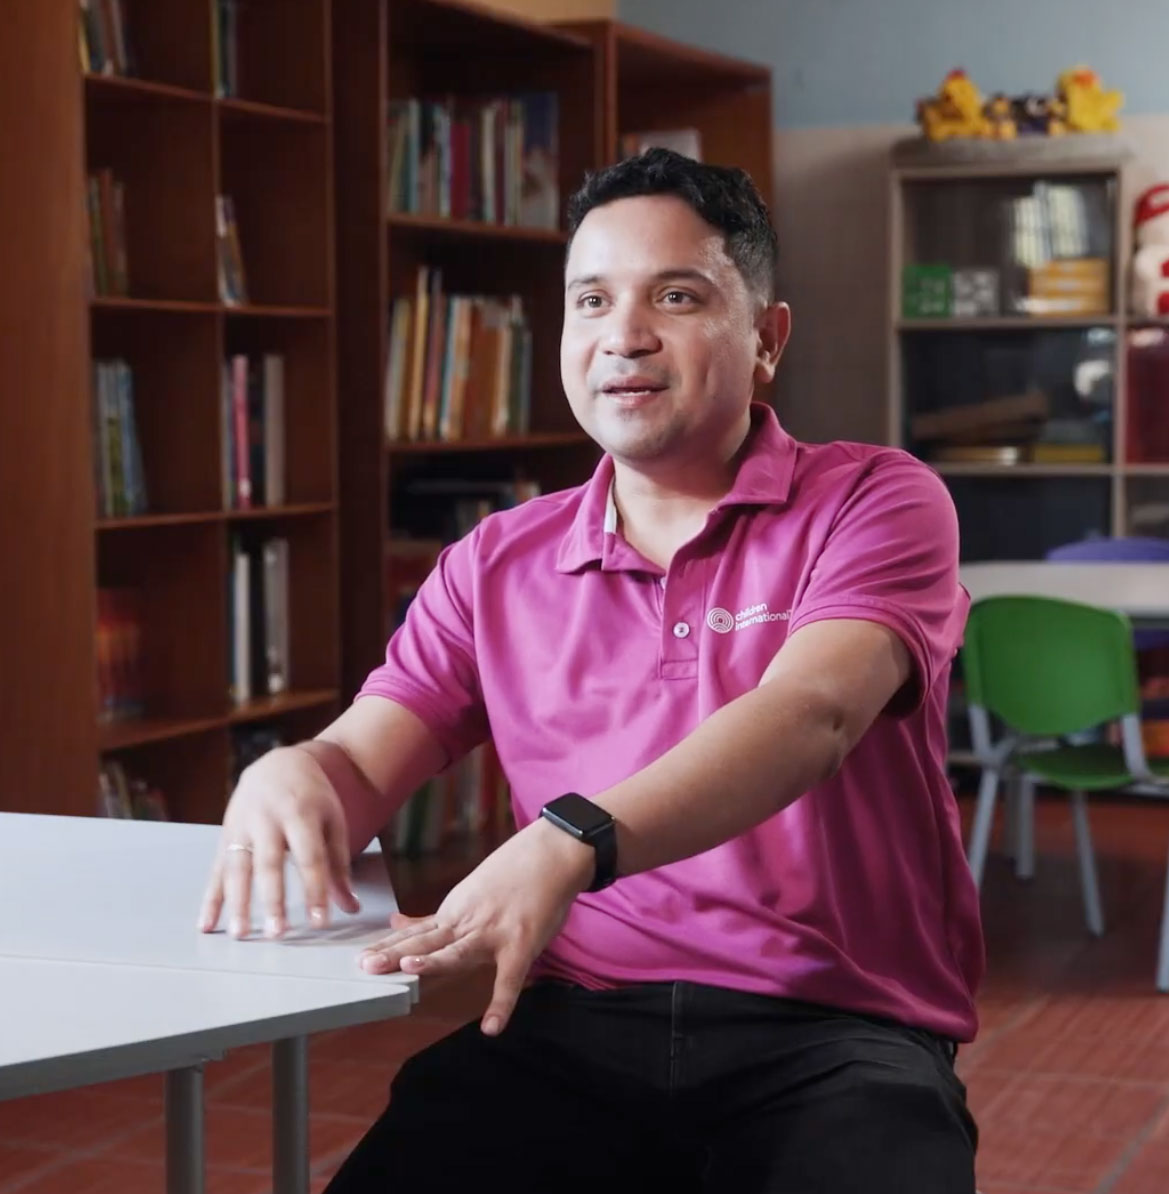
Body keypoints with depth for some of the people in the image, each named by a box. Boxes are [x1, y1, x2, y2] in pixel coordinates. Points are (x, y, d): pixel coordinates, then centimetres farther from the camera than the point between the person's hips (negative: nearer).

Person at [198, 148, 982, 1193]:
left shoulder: (874, 503, 1)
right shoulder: (496, 566, 15)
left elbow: (809, 714, -17)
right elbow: (360, 765, 10)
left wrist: (570, 843, -34)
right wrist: (290, 777, -17)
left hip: (825, 1037, -3)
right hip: (573, 1030, 3)